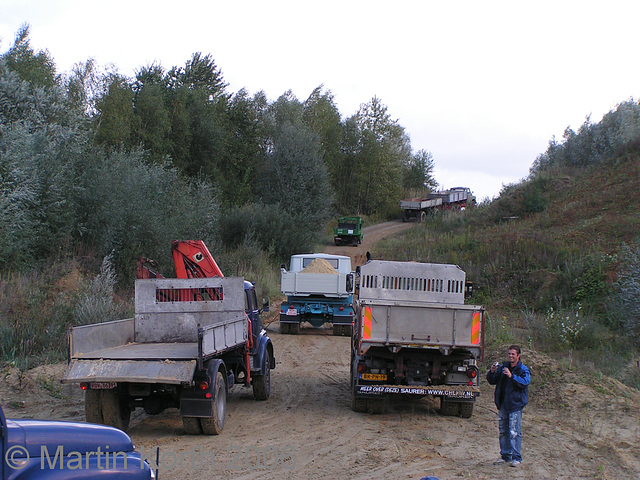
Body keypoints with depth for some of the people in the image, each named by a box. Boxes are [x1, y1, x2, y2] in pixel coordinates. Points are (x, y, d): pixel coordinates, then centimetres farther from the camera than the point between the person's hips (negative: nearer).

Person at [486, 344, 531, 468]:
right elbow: (492, 381, 14)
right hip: (503, 404, 6)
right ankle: (505, 456, 22)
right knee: (503, 431, 12)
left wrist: (512, 376, -32)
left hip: (515, 404, -6)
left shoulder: (523, 370, -4)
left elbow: (525, 382, -22)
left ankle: (516, 457, -4)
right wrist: (492, 372, -6)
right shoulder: (503, 367, 10)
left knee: (514, 432, -9)